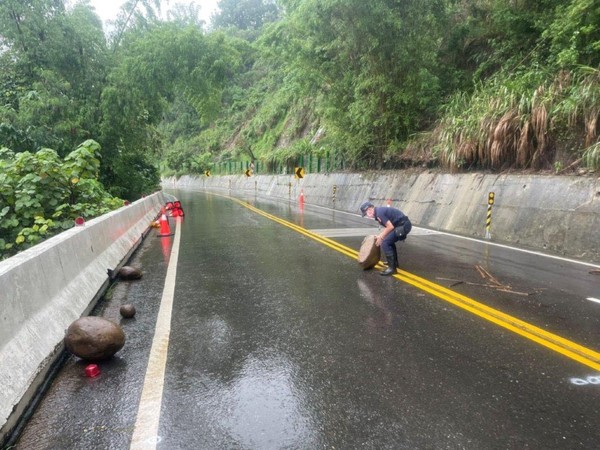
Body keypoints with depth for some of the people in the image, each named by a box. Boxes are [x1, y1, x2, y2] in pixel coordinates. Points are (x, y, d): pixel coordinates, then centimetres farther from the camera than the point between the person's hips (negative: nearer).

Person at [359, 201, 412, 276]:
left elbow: (390, 227, -18)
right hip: (404, 225, 11)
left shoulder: (379, 213, -15)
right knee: (389, 241, 27)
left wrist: (381, 238, -8)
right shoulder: (379, 210, 16)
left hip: (403, 226, -11)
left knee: (385, 243, -12)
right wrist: (379, 236, 19)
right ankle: (394, 262, 35)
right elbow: (387, 226, 24)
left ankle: (392, 268, -9)